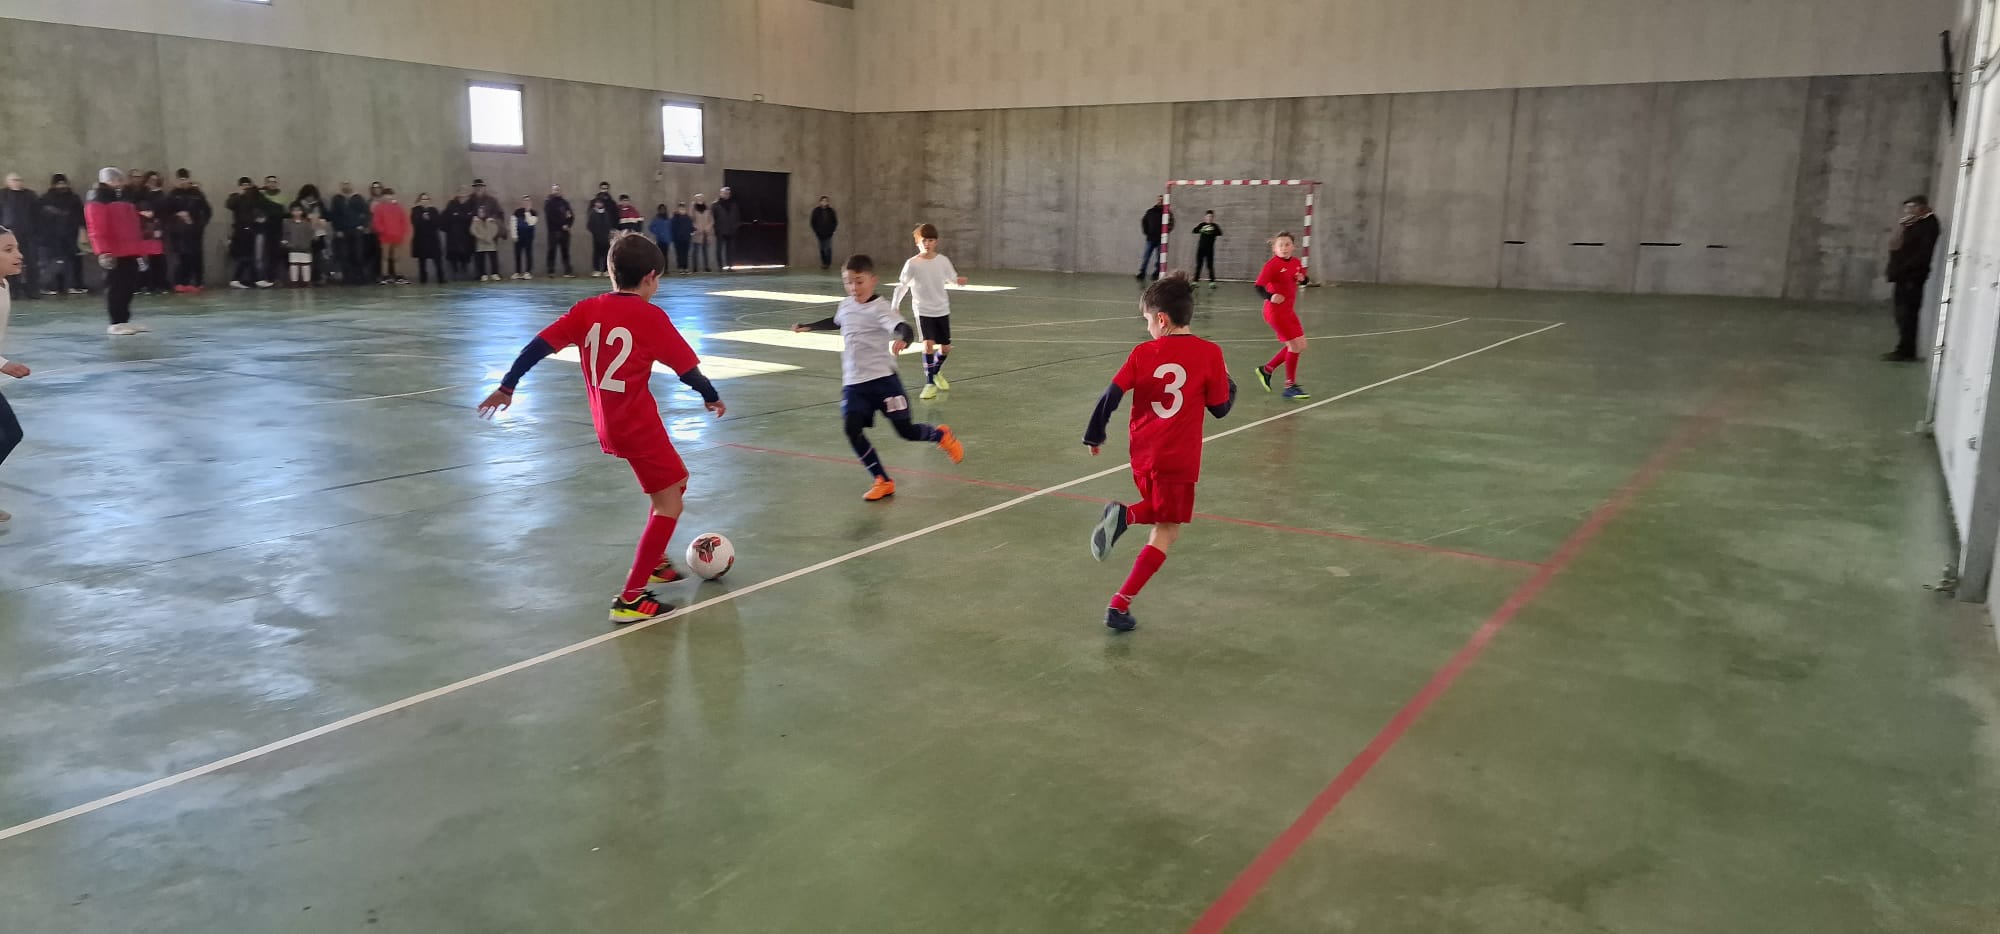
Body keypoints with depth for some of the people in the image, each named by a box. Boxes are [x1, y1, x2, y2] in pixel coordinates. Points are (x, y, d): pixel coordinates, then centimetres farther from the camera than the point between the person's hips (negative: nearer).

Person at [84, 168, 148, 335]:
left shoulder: (123, 199, 21)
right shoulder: (97, 202, -8)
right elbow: (97, 230, -17)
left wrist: (139, 248, 22)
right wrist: (103, 252, -25)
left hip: (129, 252, 9)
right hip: (113, 254, -9)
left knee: (129, 286, 11)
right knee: (115, 287, -5)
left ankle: (124, 321, 19)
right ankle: (116, 323, -1)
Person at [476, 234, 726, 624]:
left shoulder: (588, 310, 3)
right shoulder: (651, 317, -12)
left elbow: (539, 345, -1)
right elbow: (686, 367, -7)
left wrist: (507, 387, 6)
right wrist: (712, 397, 10)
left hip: (607, 424, 7)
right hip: (638, 425, -7)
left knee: (677, 480, 25)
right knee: (669, 503, 1)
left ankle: (654, 561, 37)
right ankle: (630, 599, -4)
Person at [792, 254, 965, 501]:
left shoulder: (881, 309, -14)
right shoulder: (845, 306, 8)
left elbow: (905, 329, -32)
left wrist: (903, 340, -55)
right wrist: (808, 327, 39)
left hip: (883, 379, -6)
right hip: (853, 383, 6)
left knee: (906, 430, -1)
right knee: (852, 428, -12)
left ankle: (941, 435, 34)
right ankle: (883, 481, 0)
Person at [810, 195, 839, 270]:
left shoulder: (831, 211, 1)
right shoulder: (816, 211, 1)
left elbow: (835, 222, 7)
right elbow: (813, 222, 7)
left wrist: (832, 229, -2)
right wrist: (816, 231, 0)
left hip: (828, 234, -1)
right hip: (820, 234, 1)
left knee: (827, 249, -8)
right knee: (822, 249, 5)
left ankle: (828, 263, -2)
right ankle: (823, 263, 14)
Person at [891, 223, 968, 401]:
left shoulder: (942, 260, -2)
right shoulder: (912, 264, -9)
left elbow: (951, 277, 7)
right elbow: (902, 285, -6)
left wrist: (958, 280, -16)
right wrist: (895, 305, -11)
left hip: (942, 310, 3)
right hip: (923, 311, -3)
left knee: (945, 348, 8)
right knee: (929, 344, -19)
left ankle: (936, 372, 40)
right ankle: (930, 383, -6)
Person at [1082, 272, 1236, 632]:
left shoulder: (1143, 353, -2)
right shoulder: (1209, 353, -6)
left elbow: (1110, 397, -5)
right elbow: (1220, 408, 0)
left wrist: (1094, 436, 9)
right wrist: (1229, 384, 21)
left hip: (1142, 454, 3)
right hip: (1179, 458, -3)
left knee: (1160, 511, 28)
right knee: (1165, 531, 4)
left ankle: (1125, 515, -5)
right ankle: (1120, 604, -5)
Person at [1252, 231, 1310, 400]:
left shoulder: (1296, 262, 5)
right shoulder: (1272, 264, -16)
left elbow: (1304, 280, 21)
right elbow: (1259, 286, -21)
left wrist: (1302, 278, -3)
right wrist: (1270, 297, -39)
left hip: (1288, 310, 8)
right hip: (1275, 310, -8)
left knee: (1300, 345, 11)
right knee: (1295, 344, -9)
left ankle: (1267, 370, 23)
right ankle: (1290, 386, 2)